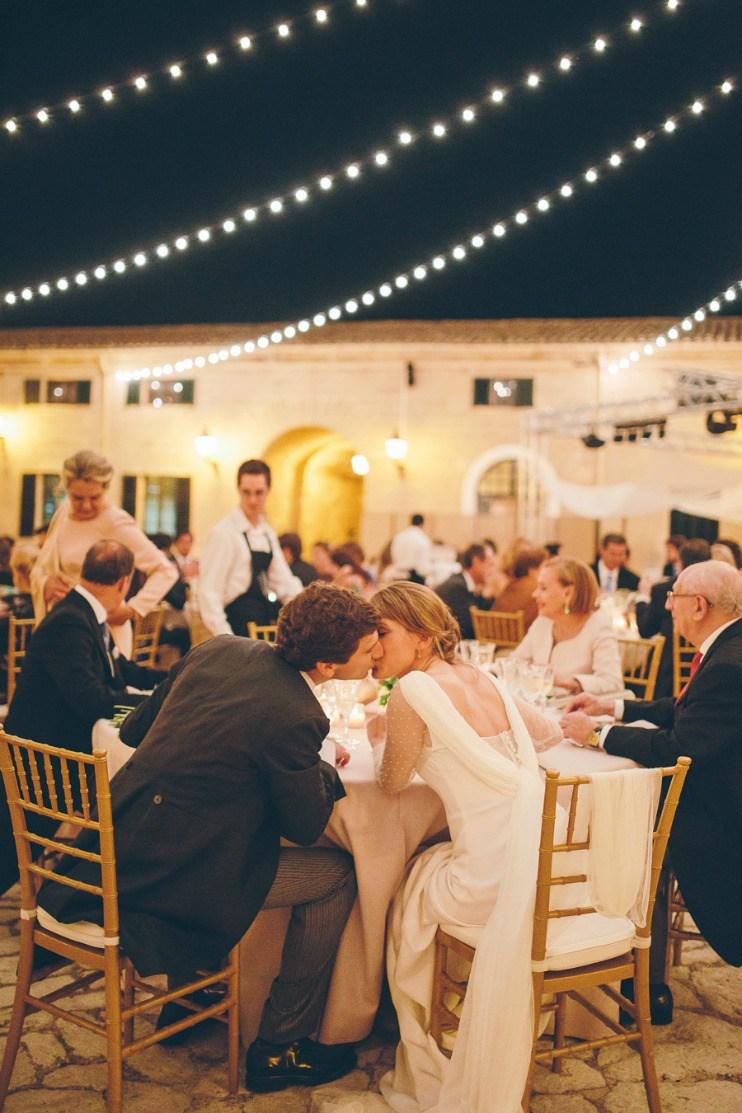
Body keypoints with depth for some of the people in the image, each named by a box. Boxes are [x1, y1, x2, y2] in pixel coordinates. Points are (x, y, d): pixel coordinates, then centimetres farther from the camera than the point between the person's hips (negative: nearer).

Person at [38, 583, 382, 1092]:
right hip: (172, 878, -8)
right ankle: (280, 1048, 15)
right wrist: (329, 768, 11)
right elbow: (306, 826, -7)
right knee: (338, 873, 5)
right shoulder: (293, 717, -20)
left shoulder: (220, 648, 1)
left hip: (116, 848, 8)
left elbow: (134, 729, 12)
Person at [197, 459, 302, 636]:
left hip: (268, 626, 7)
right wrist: (226, 640, -21)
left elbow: (284, 582, 13)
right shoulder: (223, 533, -10)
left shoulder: (268, 534, 12)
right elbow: (209, 592, -13)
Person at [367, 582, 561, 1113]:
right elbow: (550, 732, 24)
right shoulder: (482, 679, 11)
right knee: (430, 865, 30)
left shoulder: (413, 689, -10)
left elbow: (392, 782, 3)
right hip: (544, 862, 7)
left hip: (493, 882, -7)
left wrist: (378, 736, 22)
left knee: (409, 900, 21)